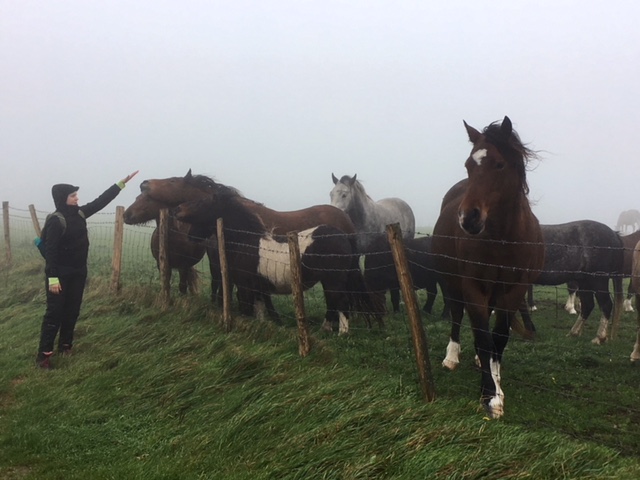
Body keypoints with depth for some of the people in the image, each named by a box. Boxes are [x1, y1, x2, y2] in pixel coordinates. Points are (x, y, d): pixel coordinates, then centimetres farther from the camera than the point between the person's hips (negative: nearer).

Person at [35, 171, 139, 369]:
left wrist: (121, 183, 8)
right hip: (60, 273, -7)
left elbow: (101, 201, 10)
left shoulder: (79, 213, 4)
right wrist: (52, 278, -25)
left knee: (72, 311, 13)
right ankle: (44, 353, 1)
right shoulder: (56, 221, -18)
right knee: (55, 312, -5)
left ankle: (65, 345, 25)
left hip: (78, 272, 7)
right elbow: (50, 251, -20)